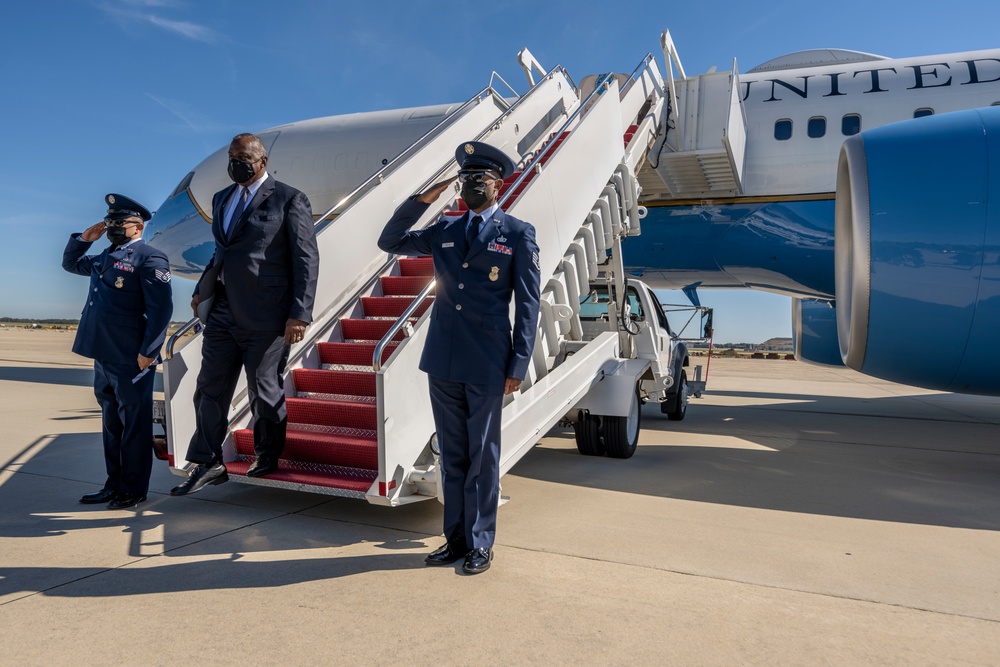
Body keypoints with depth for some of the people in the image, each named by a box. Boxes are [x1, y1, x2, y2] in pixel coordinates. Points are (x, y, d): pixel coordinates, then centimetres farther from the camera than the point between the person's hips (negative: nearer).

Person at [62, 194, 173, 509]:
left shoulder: (149, 258, -9)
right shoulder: (104, 258, 18)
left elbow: (161, 308, -17)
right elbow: (70, 263, 36)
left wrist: (148, 353, -20)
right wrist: (84, 238, 17)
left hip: (131, 360, -9)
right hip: (104, 355, 9)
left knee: (134, 423, 1)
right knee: (111, 422, 15)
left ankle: (133, 490, 11)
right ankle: (115, 484, 26)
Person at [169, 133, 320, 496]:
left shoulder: (289, 200, -5)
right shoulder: (221, 198, 16)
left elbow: (307, 259, -9)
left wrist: (299, 314, -15)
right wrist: (202, 290, 10)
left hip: (266, 316, -6)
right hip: (223, 312, 6)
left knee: (265, 390, 6)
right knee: (210, 387, 8)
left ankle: (267, 455, 27)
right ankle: (208, 464, 20)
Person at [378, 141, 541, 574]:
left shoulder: (518, 234, 0)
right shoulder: (444, 230, 13)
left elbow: (528, 304, -3)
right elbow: (390, 242, 18)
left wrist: (518, 366, -8)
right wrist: (423, 200, 6)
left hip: (487, 364, -4)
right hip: (442, 360, 5)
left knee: (482, 456, 5)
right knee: (452, 455, 13)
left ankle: (480, 544, 19)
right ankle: (456, 538, 26)